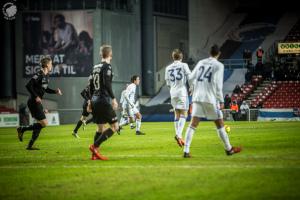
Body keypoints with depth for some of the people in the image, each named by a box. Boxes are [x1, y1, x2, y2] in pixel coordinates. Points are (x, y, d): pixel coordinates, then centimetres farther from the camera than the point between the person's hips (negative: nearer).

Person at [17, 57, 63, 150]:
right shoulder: (39, 75, -16)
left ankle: (30, 145, 14)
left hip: (38, 103, 10)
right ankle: (22, 129, -2)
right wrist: (36, 97, -23)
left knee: (40, 124, 11)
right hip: (34, 103, -10)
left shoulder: (46, 75, 13)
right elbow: (28, 85, -22)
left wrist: (55, 91, 12)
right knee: (44, 123, -10)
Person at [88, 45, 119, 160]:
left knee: (100, 128, 14)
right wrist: (113, 98, -19)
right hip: (104, 101, -8)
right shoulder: (107, 66, -8)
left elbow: (91, 85, 16)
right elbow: (107, 84, -20)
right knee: (115, 127, -4)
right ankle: (95, 146, -13)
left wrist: (90, 101, 22)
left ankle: (95, 154, 9)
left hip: (95, 100, 8)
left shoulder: (95, 67, 14)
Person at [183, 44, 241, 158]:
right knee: (219, 124, 9)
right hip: (210, 98, -4)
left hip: (197, 97, 4)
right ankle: (229, 149, 20)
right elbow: (218, 84, -12)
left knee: (193, 125, 1)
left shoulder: (201, 63, 11)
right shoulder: (218, 65, -3)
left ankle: (186, 151, -9)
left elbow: (191, 79, 12)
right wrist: (221, 101, -7)